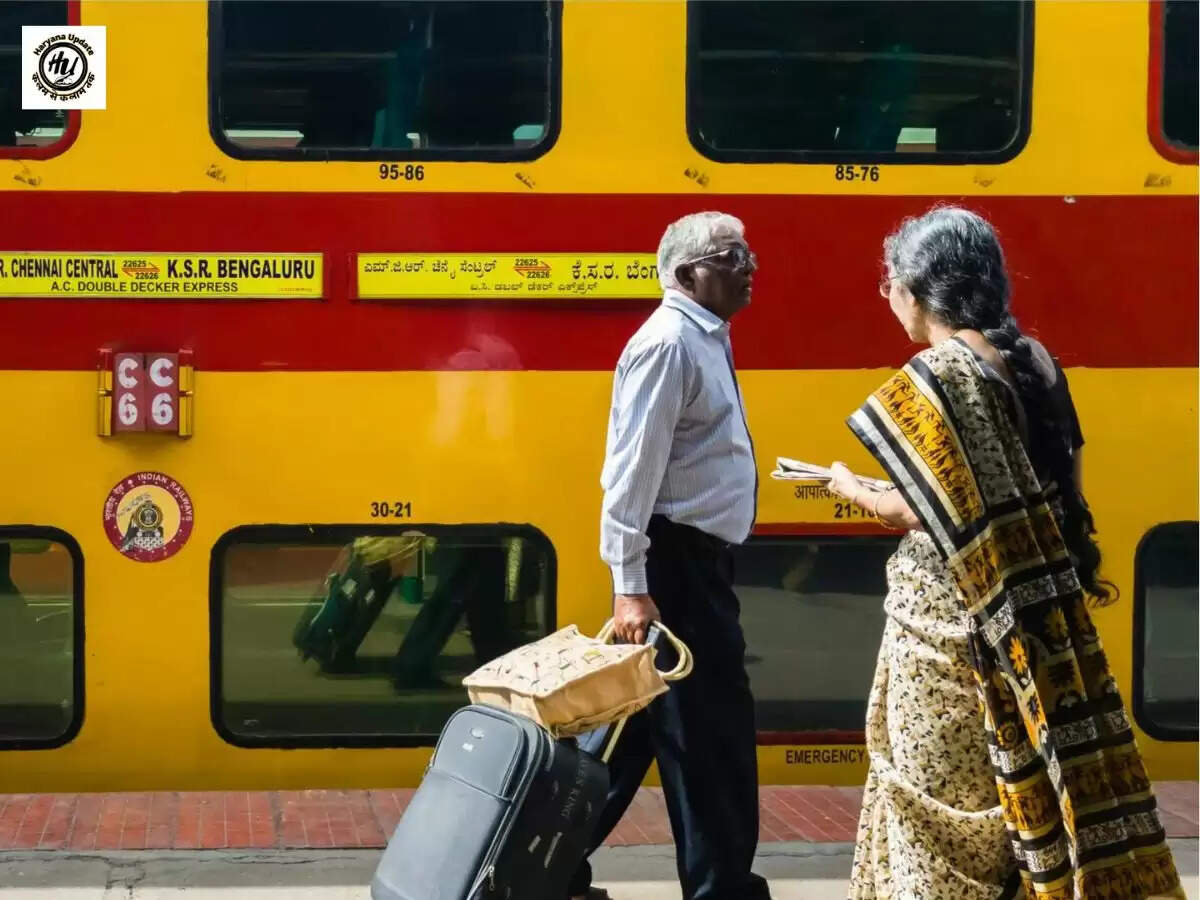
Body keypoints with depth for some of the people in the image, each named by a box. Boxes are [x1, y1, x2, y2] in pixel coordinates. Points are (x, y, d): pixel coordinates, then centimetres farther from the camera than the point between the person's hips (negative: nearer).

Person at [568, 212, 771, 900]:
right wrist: (630, 585, -24)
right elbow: (632, 471, -21)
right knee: (711, 727, -1)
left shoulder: (707, 340, 14)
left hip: (701, 559, 10)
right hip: (674, 563, -10)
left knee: (643, 721, 14)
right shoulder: (668, 344, -17)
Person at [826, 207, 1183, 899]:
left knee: (942, 797, 4)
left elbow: (924, 513, -17)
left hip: (954, 614, -7)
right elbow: (1050, 486, 11)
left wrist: (853, 489, 0)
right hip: (1036, 609, 7)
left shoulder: (934, 377, -16)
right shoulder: (1034, 360, 7)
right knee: (1015, 775, 14)